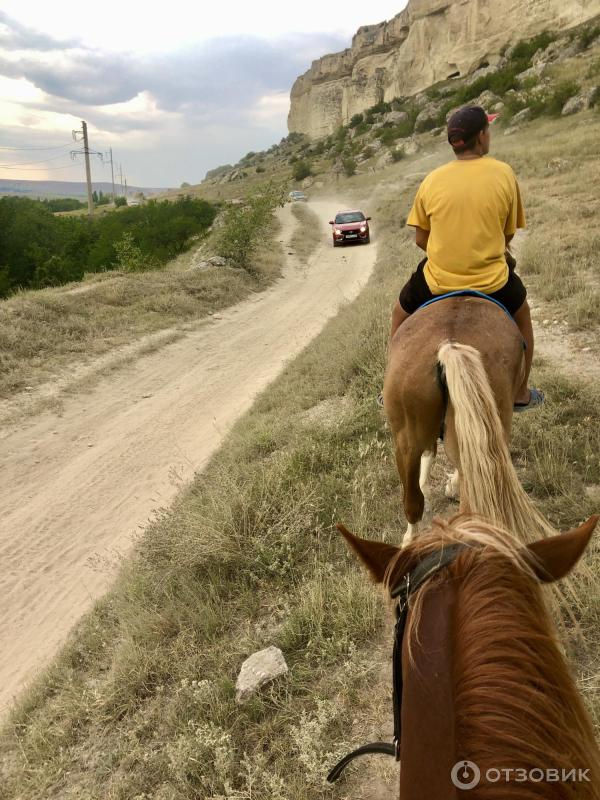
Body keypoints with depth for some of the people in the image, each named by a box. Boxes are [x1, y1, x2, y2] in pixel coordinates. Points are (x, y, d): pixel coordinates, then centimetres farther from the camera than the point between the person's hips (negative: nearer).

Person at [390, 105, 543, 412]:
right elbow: (508, 234, 3)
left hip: (437, 280, 0)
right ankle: (521, 394, 40)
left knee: (400, 316, 30)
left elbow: (420, 240, 3)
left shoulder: (432, 181, -2)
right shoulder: (504, 174, -4)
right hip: (491, 280, 0)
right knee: (521, 313, 32)